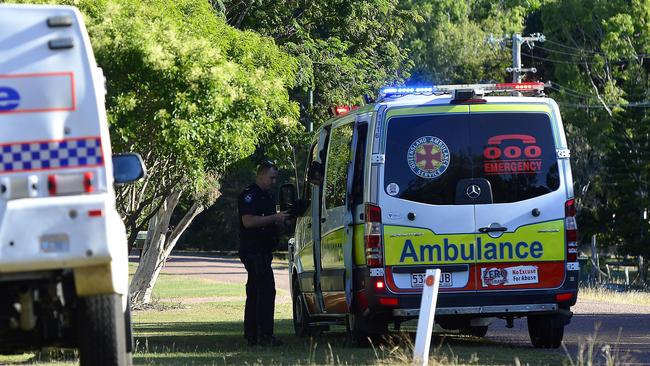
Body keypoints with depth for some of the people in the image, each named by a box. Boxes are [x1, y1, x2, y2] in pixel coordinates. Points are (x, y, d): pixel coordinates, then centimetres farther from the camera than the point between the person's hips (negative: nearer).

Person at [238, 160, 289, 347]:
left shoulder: (268, 196, 20)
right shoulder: (249, 195, -11)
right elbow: (248, 221, -23)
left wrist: (280, 220, 10)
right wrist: (275, 218, -22)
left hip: (263, 251, 10)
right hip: (253, 251, -10)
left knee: (254, 293, 12)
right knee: (266, 290, -15)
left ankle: (251, 335, 15)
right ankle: (265, 335, -17)